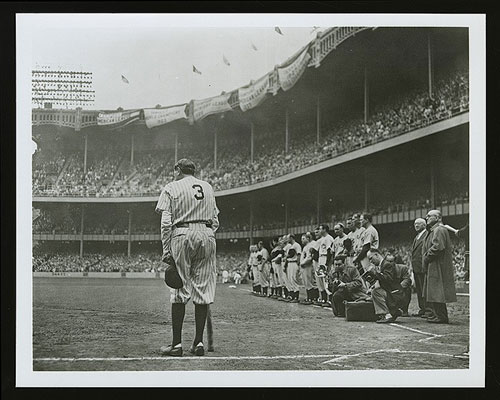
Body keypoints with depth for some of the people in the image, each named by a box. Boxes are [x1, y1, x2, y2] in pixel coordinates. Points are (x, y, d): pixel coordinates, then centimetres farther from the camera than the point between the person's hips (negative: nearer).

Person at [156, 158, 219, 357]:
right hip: (207, 235, 3)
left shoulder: (171, 188, 6)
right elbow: (215, 221, 15)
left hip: (182, 235, -3)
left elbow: (166, 223, -3)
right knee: (203, 289, 4)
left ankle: (177, 343, -2)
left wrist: (166, 250, -3)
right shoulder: (208, 187, 19)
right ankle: (198, 342, 5)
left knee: (179, 291, -1)